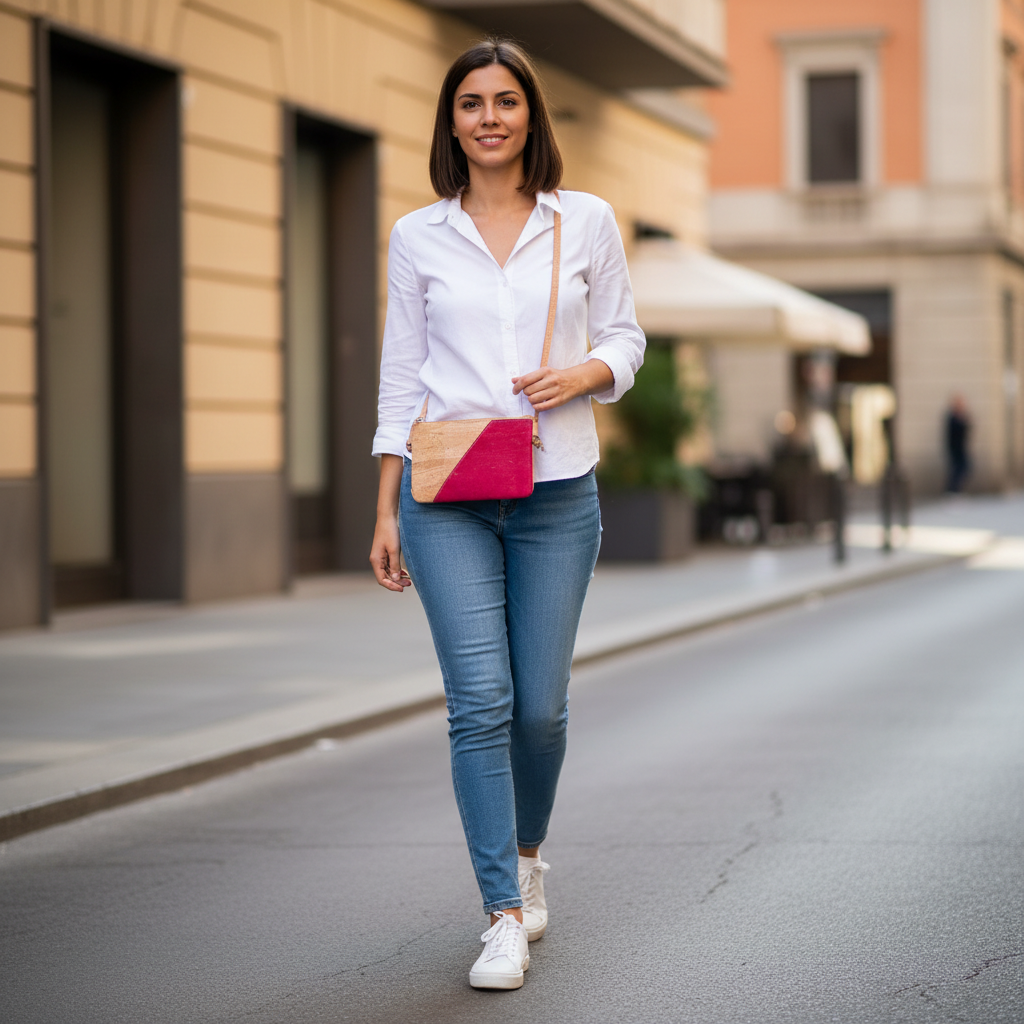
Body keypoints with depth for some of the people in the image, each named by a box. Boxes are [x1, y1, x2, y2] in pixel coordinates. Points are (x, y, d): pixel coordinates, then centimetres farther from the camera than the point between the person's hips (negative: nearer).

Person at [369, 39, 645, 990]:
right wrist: (385, 510, 4)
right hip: (446, 493, -1)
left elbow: (625, 335, 12)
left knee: (541, 704, 5)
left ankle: (526, 853, 35)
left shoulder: (586, 222, 6)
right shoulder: (418, 237, 6)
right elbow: (400, 376, 7)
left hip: (555, 491, 1)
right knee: (480, 700, -9)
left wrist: (583, 373, -11)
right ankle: (504, 916, -3)